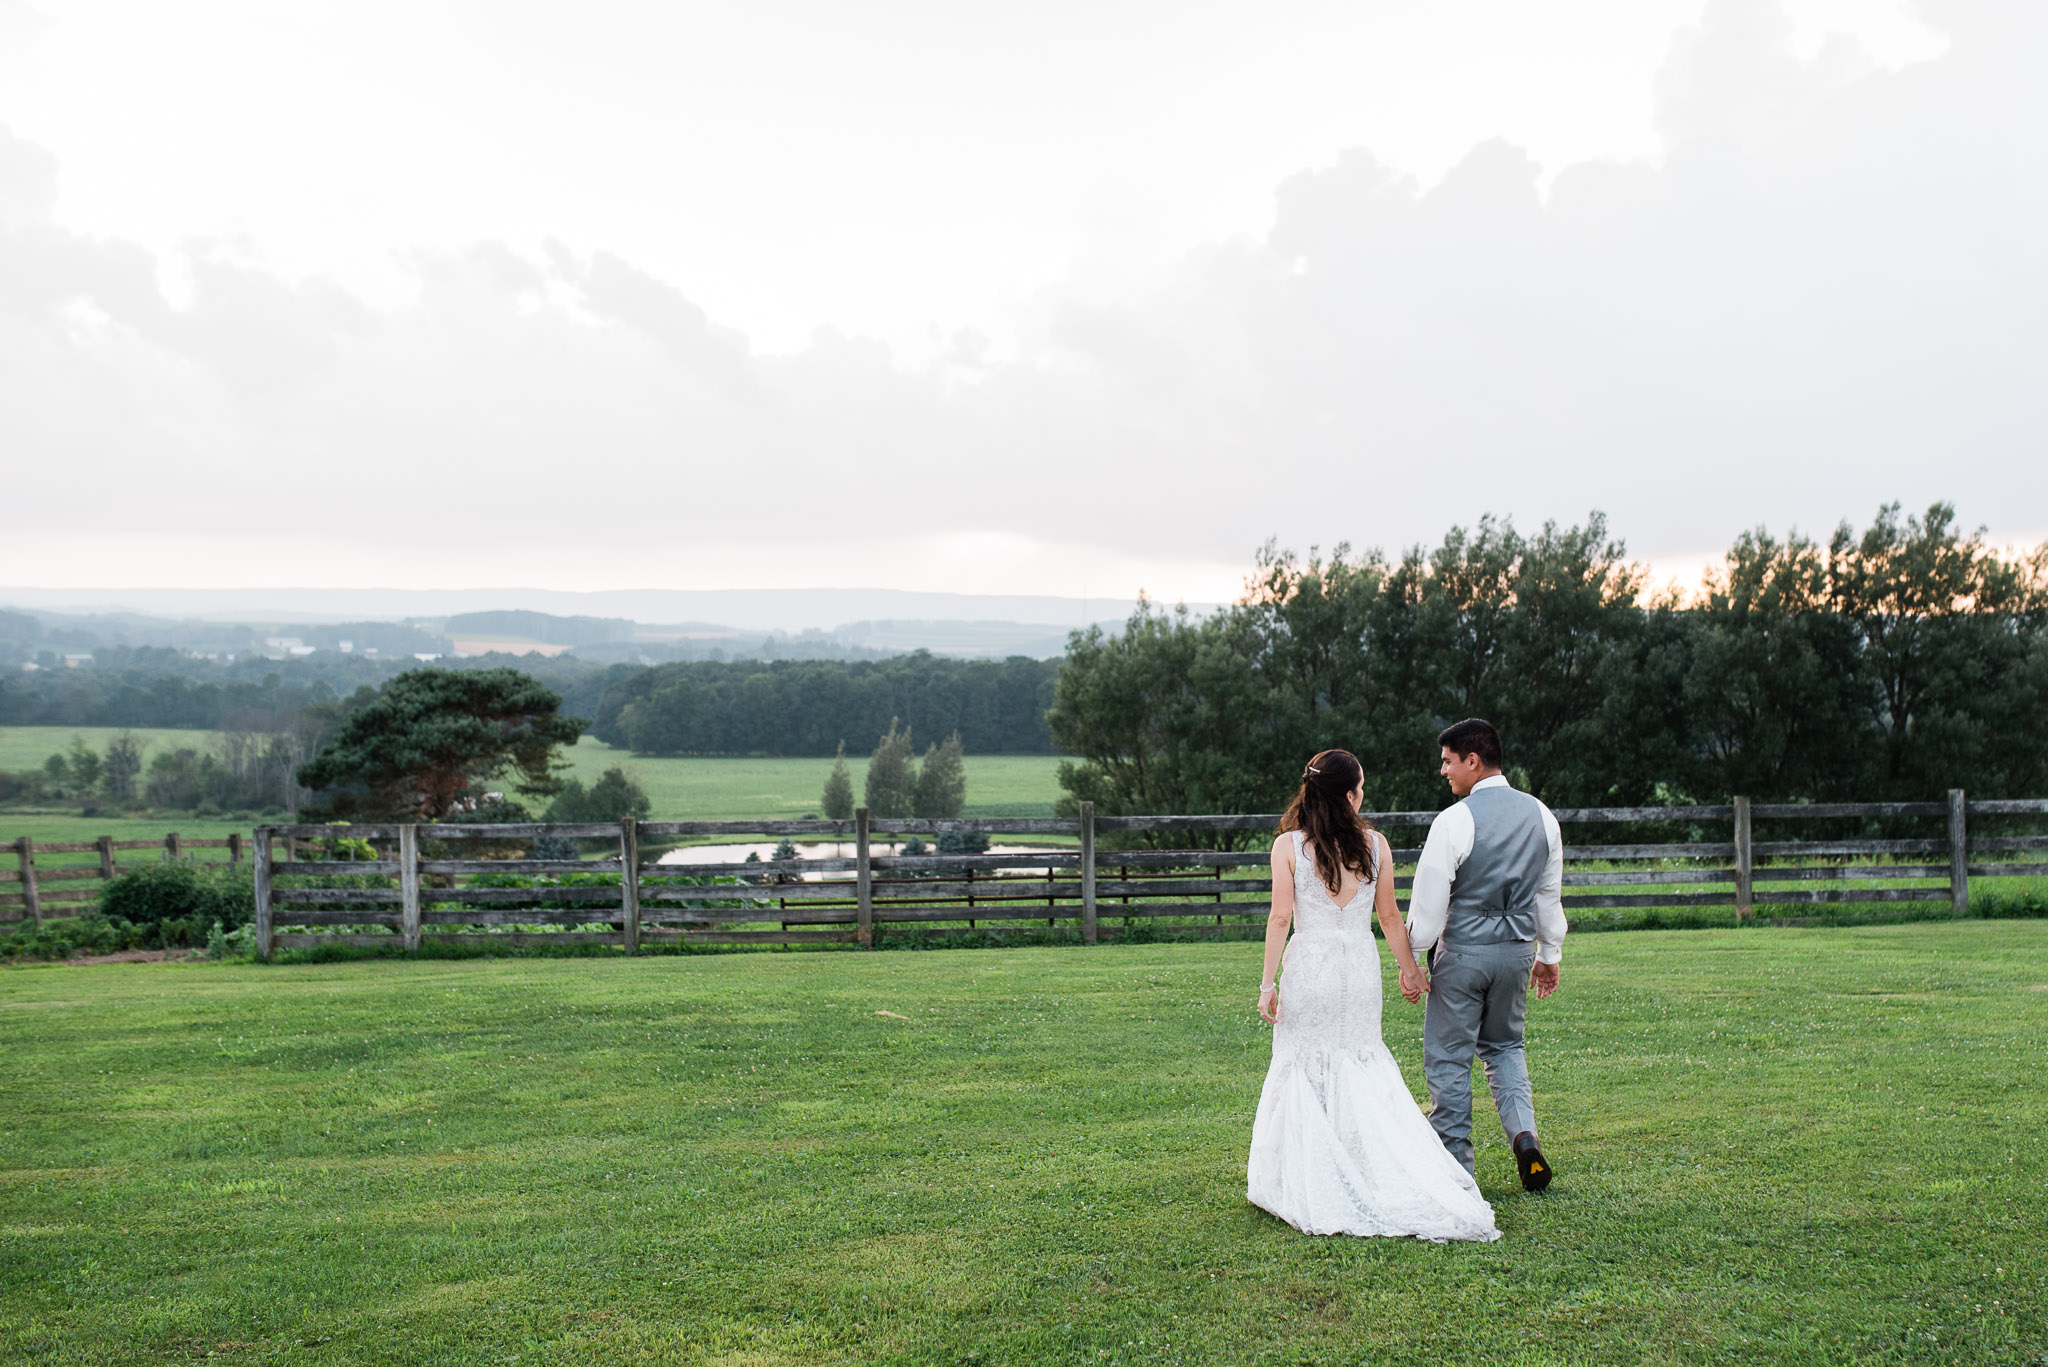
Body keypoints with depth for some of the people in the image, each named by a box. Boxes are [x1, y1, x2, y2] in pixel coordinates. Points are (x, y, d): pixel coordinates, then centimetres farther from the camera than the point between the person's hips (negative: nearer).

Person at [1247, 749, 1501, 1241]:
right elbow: (1389, 916, 6)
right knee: (1364, 1064, 13)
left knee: (1304, 1069, 8)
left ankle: (1308, 1187, 12)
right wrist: (1409, 969, 18)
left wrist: (1267, 983, -4)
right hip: (1360, 967, 2)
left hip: (1308, 966, -2)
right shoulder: (1375, 843, -1)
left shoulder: (1288, 845, -7)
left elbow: (1280, 917, -9)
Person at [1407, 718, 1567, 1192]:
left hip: (1462, 952, -6)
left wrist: (1412, 958, -3)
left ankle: (1456, 1167, 10)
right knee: (1504, 1046, 23)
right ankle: (1524, 1134, 3)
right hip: (1517, 950, 6)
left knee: (1449, 1057, 5)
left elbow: (1428, 903, -13)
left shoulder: (1454, 821, -16)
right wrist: (1550, 954, 21)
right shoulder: (1540, 815, 3)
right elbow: (1550, 894, 12)